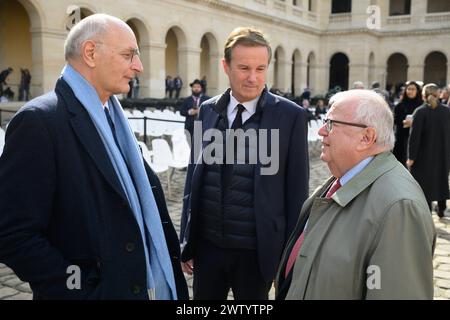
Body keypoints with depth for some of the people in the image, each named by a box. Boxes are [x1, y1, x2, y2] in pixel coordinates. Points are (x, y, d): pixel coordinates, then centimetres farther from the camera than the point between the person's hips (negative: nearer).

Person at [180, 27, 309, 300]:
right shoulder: (208, 110, 2)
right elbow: (194, 175, 6)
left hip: (256, 250, -3)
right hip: (207, 245, 3)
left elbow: (296, 190, -6)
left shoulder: (290, 116, -8)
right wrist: (186, 241, 8)